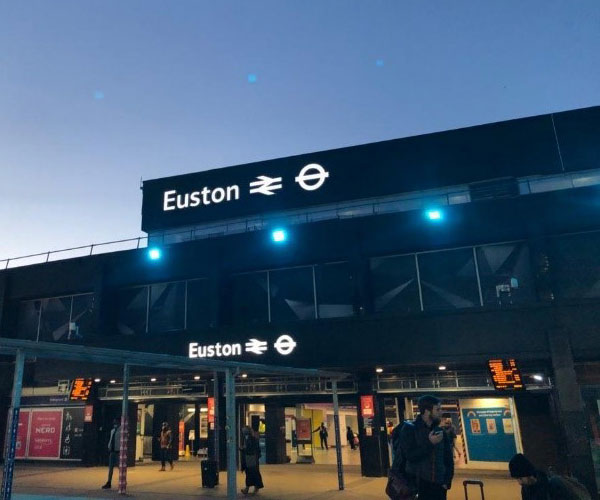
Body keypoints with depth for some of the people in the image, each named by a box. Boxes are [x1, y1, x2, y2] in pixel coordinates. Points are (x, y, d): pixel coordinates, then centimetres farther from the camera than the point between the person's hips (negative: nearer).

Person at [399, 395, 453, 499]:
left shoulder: (440, 431, 8)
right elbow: (410, 456, -14)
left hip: (439, 486, 4)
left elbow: (448, 459, 12)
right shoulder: (409, 429, -5)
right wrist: (430, 443, -16)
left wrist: (447, 481, 1)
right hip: (417, 485, -4)